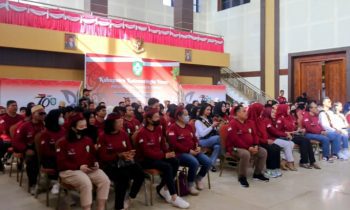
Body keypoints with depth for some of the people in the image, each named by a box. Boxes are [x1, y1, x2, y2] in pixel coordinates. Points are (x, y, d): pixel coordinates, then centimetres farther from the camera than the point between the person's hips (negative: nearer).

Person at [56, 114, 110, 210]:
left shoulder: (88, 140, 11)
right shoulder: (63, 143, -4)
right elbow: (61, 163, -8)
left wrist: (95, 163, -1)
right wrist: (79, 167, -19)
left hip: (89, 169, 5)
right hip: (69, 171, -5)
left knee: (105, 180, -20)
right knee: (86, 183, -35)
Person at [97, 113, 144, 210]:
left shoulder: (124, 134, 6)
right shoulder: (103, 137, -7)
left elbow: (129, 149, 14)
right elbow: (103, 157, -10)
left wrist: (130, 155, -11)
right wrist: (119, 155, -22)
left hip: (125, 161, 5)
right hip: (110, 164, -5)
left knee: (140, 174, -20)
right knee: (124, 176, -33)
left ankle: (129, 197, 6)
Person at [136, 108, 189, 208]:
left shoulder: (158, 129, 6)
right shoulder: (142, 133, -17)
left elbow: (163, 144, 13)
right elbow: (147, 152, -22)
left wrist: (168, 153, -8)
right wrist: (164, 155, -24)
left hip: (158, 156, 7)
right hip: (146, 160, -7)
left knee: (175, 162, -18)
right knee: (167, 167, -28)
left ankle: (162, 188, -6)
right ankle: (174, 197, -20)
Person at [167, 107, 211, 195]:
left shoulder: (188, 126, 17)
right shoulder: (172, 128, -8)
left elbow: (194, 138, 21)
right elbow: (174, 144, -17)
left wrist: (197, 146, -2)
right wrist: (188, 150, -19)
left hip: (193, 151, 7)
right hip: (180, 153, -7)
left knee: (208, 162, -13)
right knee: (194, 163, -33)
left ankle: (198, 178, 14)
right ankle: (190, 185, -9)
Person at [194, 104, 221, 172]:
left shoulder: (210, 119, 17)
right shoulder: (198, 121, -2)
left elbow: (214, 131, 19)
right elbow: (202, 134, -15)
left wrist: (216, 126, -2)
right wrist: (212, 126, -18)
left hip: (211, 140, 5)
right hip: (202, 141, -5)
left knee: (217, 146, -32)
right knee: (218, 137, -32)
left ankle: (211, 163, -27)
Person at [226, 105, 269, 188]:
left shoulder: (250, 123, 10)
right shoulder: (233, 123, -15)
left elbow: (254, 135, 13)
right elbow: (235, 140, -22)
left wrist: (256, 146, -7)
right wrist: (248, 148, -21)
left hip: (250, 147, 8)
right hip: (235, 147, -8)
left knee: (263, 152, -5)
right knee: (246, 154, -37)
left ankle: (257, 173, 11)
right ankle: (242, 177, -17)